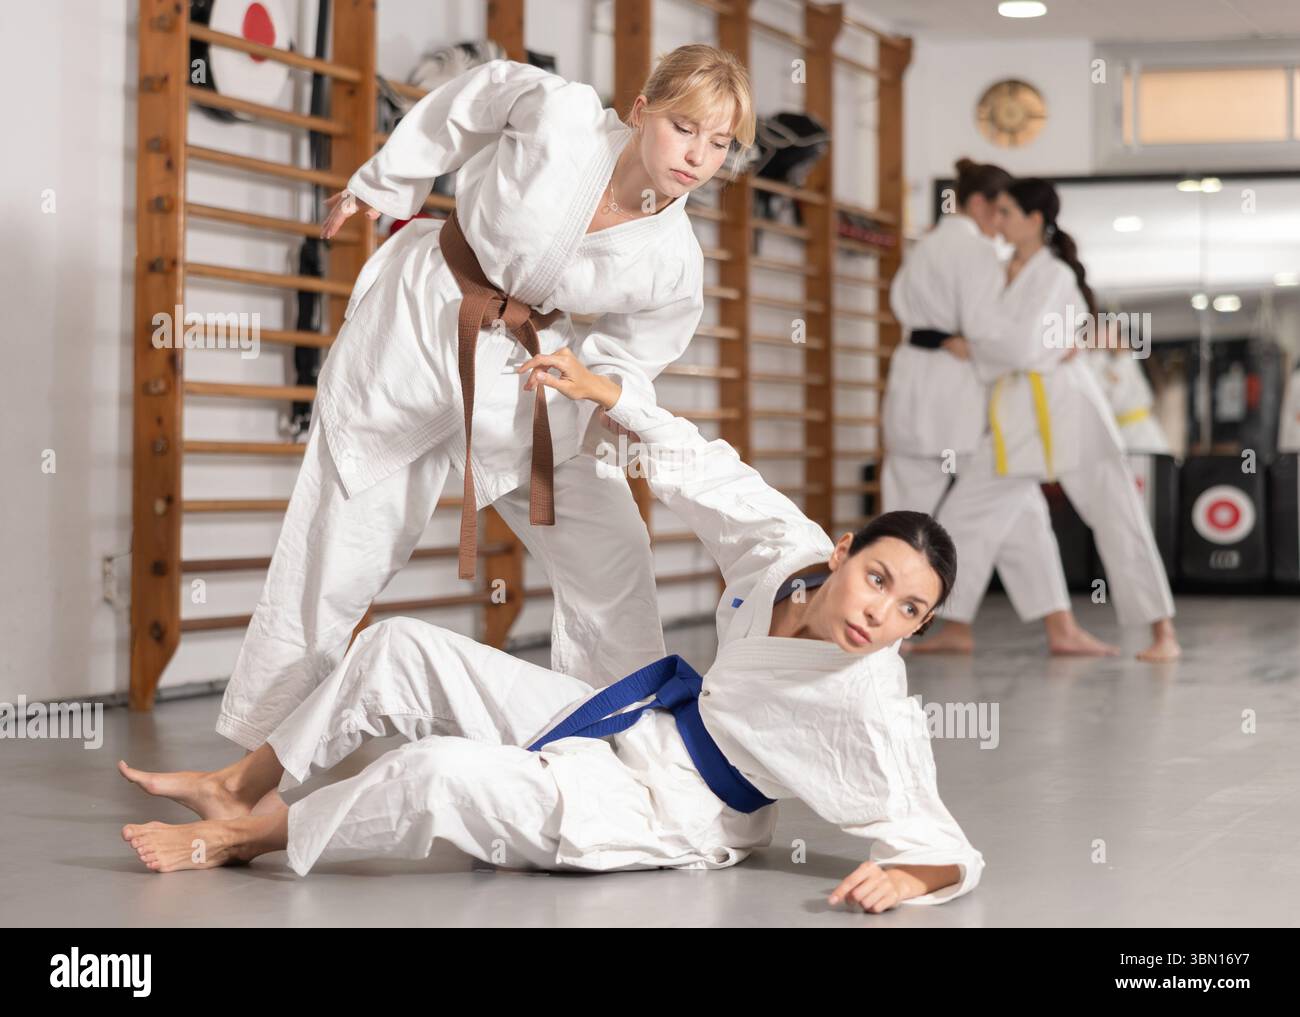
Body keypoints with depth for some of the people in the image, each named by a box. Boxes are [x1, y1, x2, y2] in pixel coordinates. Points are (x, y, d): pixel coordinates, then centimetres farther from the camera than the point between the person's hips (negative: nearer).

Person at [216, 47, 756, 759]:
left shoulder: (674, 266, -17)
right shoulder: (561, 113, -26)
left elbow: (625, 362, -3)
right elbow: (468, 102, -7)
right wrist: (380, 187, 7)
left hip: (527, 361, 3)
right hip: (418, 327, -2)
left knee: (610, 561, -2)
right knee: (335, 559, 3)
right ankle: (265, 747, 19)